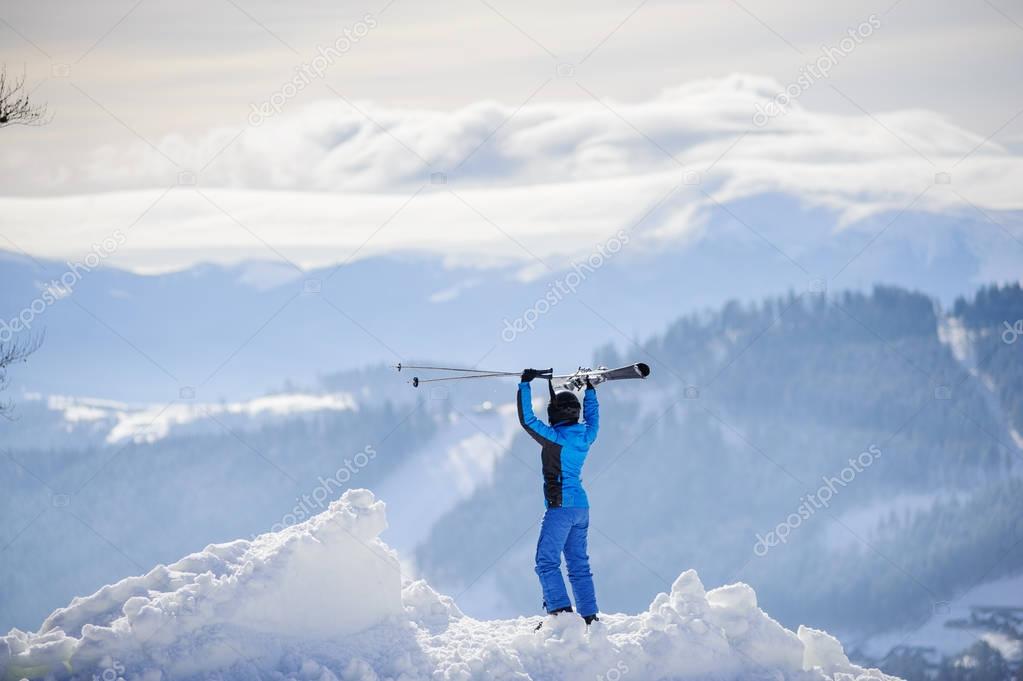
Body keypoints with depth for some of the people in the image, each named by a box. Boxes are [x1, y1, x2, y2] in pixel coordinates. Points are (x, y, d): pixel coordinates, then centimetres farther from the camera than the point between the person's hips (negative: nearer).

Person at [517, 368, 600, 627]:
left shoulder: (555, 438, -13)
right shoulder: (585, 436, 7)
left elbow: (527, 419, -11)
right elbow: (592, 416, 28)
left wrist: (525, 384, -3)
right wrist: (589, 388, 42)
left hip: (561, 506, -8)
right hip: (581, 506, 8)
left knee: (546, 561, -7)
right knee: (579, 564, 11)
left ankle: (560, 609, -19)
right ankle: (589, 615, 9)